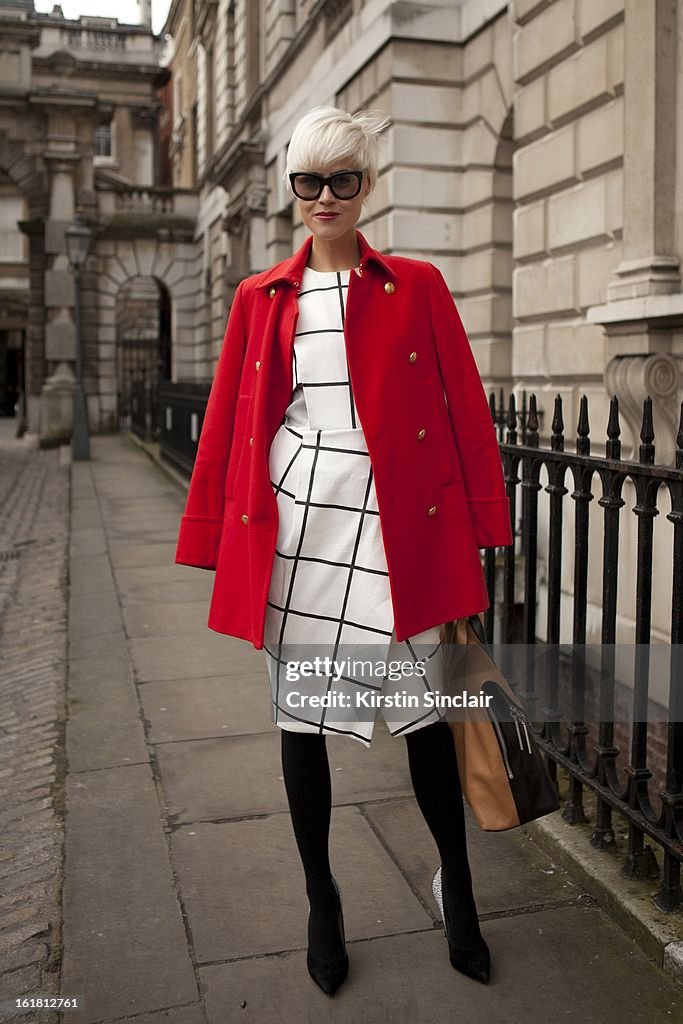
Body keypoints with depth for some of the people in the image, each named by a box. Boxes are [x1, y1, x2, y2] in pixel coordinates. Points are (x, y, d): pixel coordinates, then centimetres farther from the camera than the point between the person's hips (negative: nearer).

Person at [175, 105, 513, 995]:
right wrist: (219, 541, 8)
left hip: (392, 528, -2)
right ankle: (321, 902, 29)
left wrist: (479, 531, -1)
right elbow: (227, 426, 10)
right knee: (300, 717, 9)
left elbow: (464, 410, 3)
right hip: (292, 529, 2)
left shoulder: (416, 287, 5)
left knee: (423, 712, 3)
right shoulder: (260, 299, 10)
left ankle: (458, 890, 28)